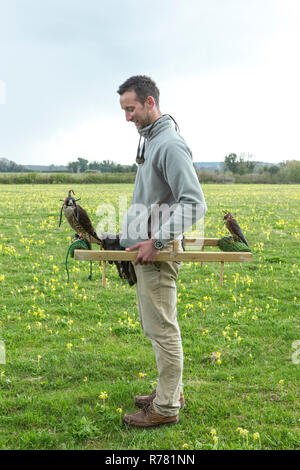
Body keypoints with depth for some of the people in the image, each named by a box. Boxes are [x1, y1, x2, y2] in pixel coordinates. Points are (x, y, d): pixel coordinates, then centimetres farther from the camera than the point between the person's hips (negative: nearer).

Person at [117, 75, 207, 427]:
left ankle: (166, 409, 12)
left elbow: (194, 204, -25)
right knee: (156, 327, 18)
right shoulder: (150, 141, 14)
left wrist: (157, 242, -23)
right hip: (145, 250, 10)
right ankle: (170, 391, 32)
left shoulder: (171, 145, -18)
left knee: (162, 329, -1)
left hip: (157, 254, -10)